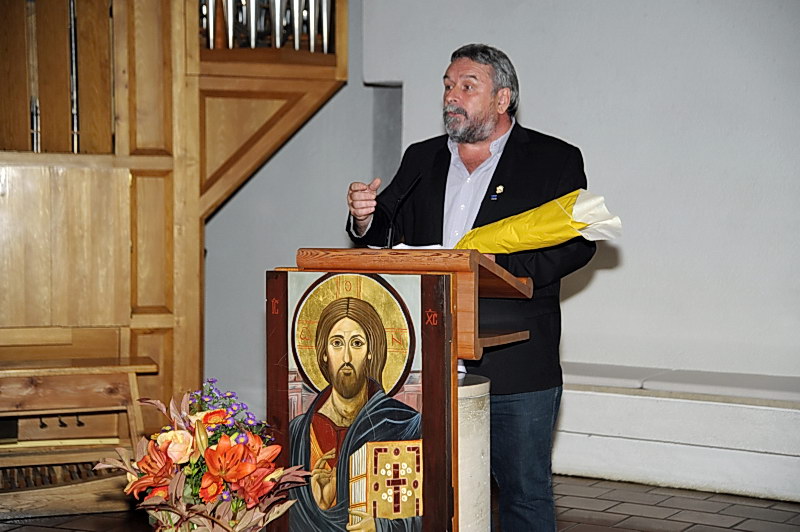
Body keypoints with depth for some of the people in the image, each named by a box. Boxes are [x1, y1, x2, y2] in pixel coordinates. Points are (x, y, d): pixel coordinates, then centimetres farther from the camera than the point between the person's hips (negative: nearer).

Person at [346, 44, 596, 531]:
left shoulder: (555, 160, 2)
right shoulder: (421, 160, 16)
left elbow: (577, 243, -7)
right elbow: (387, 232, 16)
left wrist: (502, 271, -19)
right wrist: (366, 218, -7)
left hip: (516, 365, -4)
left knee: (525, 490, 4)